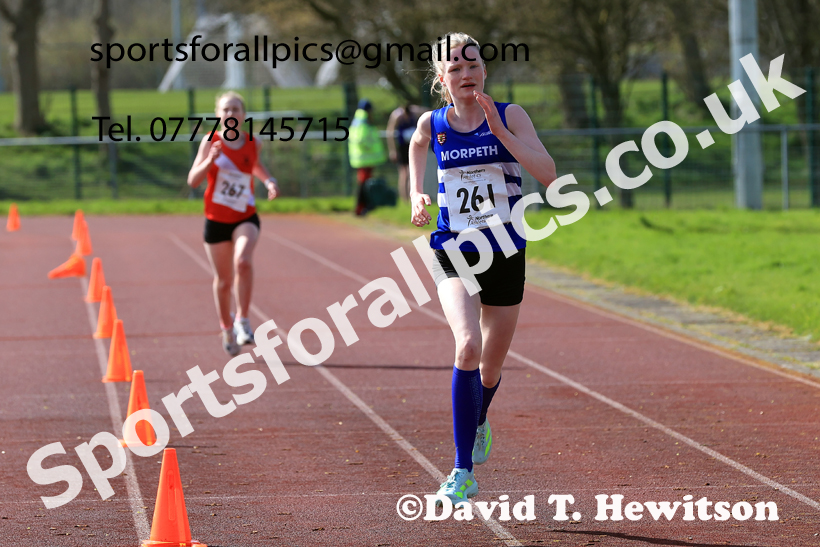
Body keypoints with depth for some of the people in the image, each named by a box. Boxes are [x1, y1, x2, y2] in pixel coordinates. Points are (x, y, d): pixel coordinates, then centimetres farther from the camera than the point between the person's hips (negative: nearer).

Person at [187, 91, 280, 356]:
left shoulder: (254, 143, -2)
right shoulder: (211, 142, -8)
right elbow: (193, 181, -13)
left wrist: (269, 181, 5)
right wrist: (210, 160, -29)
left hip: (245, 218, 0)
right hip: (216, 219, 0)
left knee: (243, 260, -29)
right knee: (223, 280, 9)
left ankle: (242, 320, -18)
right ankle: (227, 328, 33)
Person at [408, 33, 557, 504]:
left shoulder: (510, 116, -5)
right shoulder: (432, 124, -1)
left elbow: (548, 173, -16)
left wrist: (499, 130, -22)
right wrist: (416, 194, 12)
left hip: (506, 255, 1)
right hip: (453, 253, -1)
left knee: (490, 368, 13)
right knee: (468, 346, -26)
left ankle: (478, 422, 51)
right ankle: (463, 473, -21)